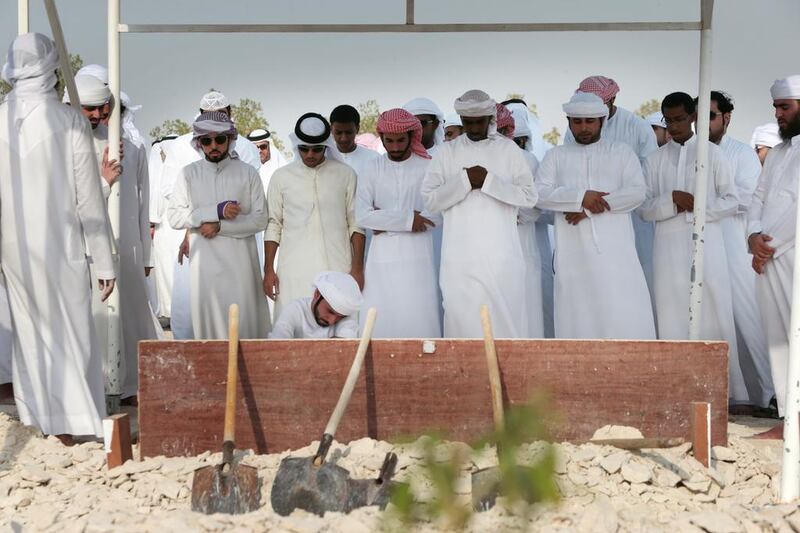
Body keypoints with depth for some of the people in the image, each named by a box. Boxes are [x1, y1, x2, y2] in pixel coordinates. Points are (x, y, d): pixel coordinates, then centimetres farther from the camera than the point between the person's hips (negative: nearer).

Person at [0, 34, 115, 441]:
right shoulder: (70, 121, -12)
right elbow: (89, 200, -10)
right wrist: (104, 262, -3)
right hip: (60, 247, -3)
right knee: (71, 331, 8)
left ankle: (37, 413, 27)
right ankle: (74, 419, 11)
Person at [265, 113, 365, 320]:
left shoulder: (345, 174, 6)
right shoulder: (281, 176, 7)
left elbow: (355, 224, 6)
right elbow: (273, 225, 9)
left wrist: (357, 268, 0)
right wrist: (269, 270, 4)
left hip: (336, 267, 0)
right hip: (295, 270, 0)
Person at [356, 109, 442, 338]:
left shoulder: (428, 168, 2)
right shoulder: (372, 172, 6)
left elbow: (438, 216, -6)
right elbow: (361, 216, -5)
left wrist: (386, 221, -8)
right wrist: (406, 219, -13)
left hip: (417, 256, -1)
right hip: (383, 257, 1)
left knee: (419, 318, -3)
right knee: (379, 319, 0)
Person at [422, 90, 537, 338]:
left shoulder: (508, 149, 6)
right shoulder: (446, 152, 8)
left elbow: (529, 197, -1)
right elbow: (430, 200, 1)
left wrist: (488, 181, -9)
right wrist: (464, 180, -10)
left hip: (501, 254, -1)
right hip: (460, 256, 1)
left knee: (504, 315, -1)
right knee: (462, 316, 0)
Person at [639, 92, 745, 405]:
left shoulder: (712, 153, 8)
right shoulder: (655, 160, 12)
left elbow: (731, 201, 5)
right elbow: (644, 208, 7)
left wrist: (698, 207, -10)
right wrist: (672, 200, -11)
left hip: (706, 244, -1)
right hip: (669, 247, 2)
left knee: (714, 316, -4)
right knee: (673, 319, 0)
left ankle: (725, 389, -1)